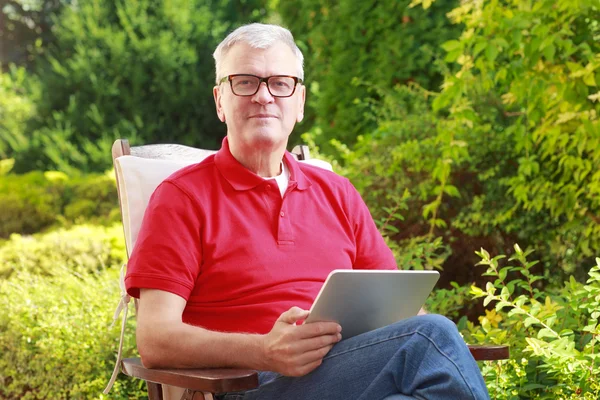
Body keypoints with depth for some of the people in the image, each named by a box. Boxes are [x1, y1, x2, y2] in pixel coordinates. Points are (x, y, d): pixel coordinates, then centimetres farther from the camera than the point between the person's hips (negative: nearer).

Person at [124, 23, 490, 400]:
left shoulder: (337, 193, 21)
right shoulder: (183, 197, 5)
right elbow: (155, 340, -5)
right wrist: (265, 351, -23)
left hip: (356, 370, 5)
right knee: (429, 338, -28)